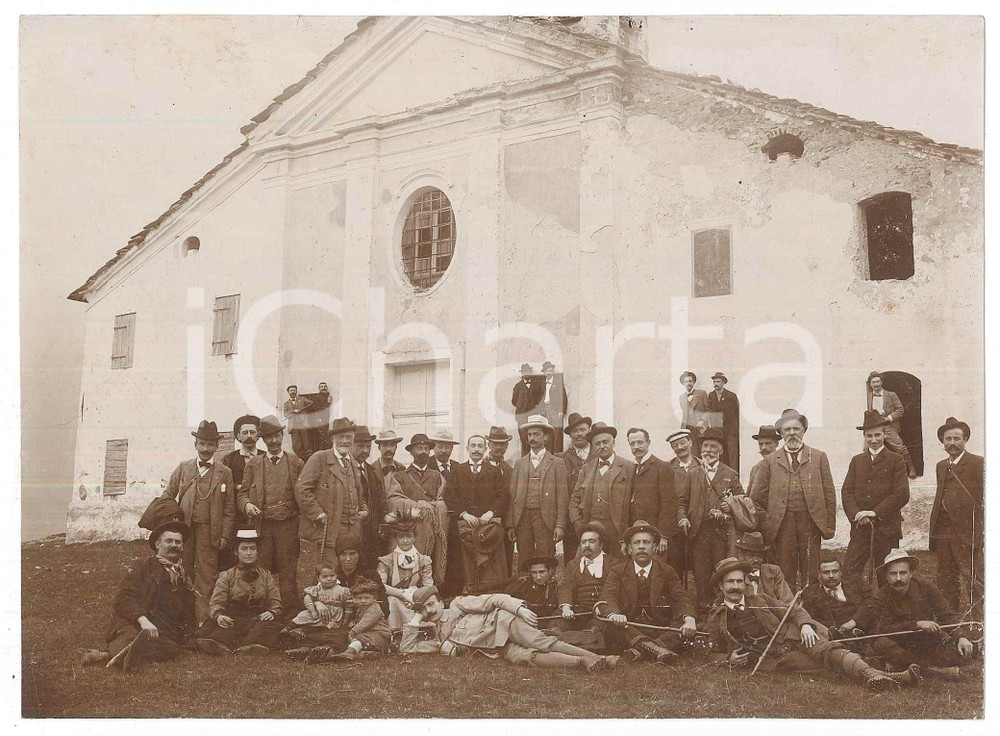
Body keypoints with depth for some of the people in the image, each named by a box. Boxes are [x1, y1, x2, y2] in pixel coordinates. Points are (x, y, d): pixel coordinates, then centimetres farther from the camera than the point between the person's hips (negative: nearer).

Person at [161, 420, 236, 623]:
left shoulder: (224, 473, 4)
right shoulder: (183, 468, 9)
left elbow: (229, 508, 3)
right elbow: (167, 496, 11)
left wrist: (225, 536, -3)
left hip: (209, 531, -2)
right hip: (183, 528, 2)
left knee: (206, 578, -1)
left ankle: (202, 620, 3)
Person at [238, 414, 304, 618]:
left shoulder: (296, 462, 10)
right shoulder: (254, 464, 12)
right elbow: (242, 493, 12)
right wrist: (247, 505, -9)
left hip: (288, 526, -1)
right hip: (262, 526, 1)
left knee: (288, 573, 0)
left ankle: (288, 614, 4)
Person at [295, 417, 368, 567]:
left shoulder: (354, 466, 22)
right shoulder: (319, 459, -1)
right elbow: (302, 489, -7)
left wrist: (363, 510, 15)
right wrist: (317, 513, -12)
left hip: (350, 532, 6)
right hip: (326, 531, -6)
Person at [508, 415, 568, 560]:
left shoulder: (557, 464, 6)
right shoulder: (519, 463, 15)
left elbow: (562, 497, 2)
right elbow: (512, 495, 11)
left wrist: (560, 525, -7)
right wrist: (510, 525, 3)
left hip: (546, 519, -3)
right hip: (522, 519, 3)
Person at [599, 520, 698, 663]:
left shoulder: (667, 571, 14)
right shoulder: (616, 572, 11)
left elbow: (681, 598, 0)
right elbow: (608, 598, -6)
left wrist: (688, 618, -25)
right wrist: (614, 614, -32)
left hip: (662, 630, 1)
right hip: (628, 628, -1)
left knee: (687, 625, -26)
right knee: (610, 626, -31)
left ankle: (642, 650, -46)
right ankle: (657, 650, -50)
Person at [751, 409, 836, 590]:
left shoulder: (819, 457, 11)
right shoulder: (771, 461, 11)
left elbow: (829, 494, 8)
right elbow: (758, 497, 10)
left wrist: (830, 525, 2)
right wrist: (765, 526, 4)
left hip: (811, 522, 0)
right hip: (782, 524, 0)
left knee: (811, 574, 0)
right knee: (785, 574, 1)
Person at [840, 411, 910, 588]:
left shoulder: (896, 461, 4)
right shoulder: (856, 461, 15)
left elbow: (902, 494, -6)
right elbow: (846, 491, 9)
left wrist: (876, 512, -12)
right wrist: (856, 514, -9)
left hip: (886, 526, -3)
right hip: (860, 527, 3)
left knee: (887, 577, 2)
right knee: (849, 573, -7)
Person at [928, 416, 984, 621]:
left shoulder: (977, 463, -3)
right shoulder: (941, 466, 18)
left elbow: (986, 498, -7)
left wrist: (980, 533, -13)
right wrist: (934, 531, 12)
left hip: (968, 533, -7)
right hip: (943, 532, 7)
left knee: (973, 580, -7)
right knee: (945, 581, 10)